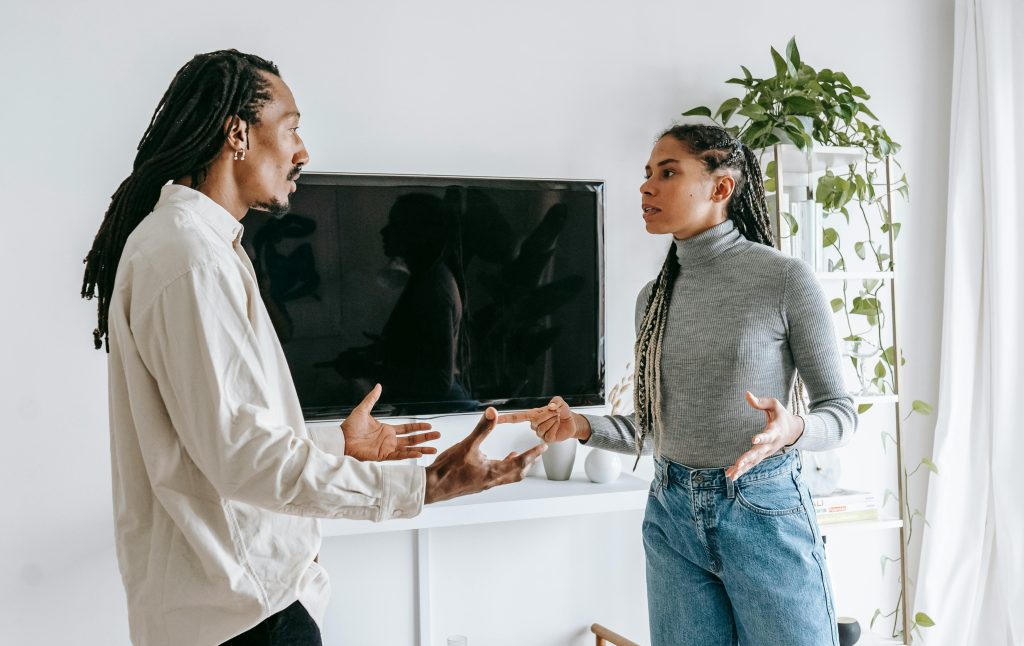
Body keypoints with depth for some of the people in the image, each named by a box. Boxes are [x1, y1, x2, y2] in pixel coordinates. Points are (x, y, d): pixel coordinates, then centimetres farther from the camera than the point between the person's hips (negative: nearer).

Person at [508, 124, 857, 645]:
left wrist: (794, 428, -26)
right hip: (672, 515, 5)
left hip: (764, 510, -4)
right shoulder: (654, 297, 7)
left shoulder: (785, 279, -9)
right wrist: (584, 427, -3)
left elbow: (840, 411, -5)